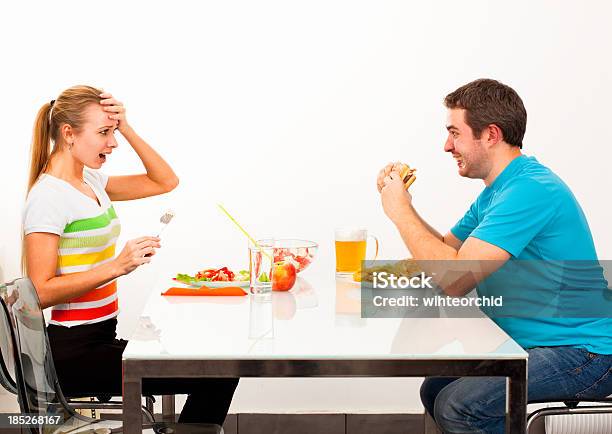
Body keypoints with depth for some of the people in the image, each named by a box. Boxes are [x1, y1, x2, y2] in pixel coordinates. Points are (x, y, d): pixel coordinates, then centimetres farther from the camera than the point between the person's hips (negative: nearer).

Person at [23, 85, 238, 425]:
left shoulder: (91, 181, 10)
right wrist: (116, 266, -27)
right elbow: (41, 292, -20)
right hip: (73, 352, -9)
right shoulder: (48, 196, -16)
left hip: (100, 340, 9)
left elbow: (165, 182, 15)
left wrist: (127, 129, 3)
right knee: (217, 377, -17)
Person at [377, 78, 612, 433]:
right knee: (436, 389, 9)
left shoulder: (530, 191, -22)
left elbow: (456, 280, -27)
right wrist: (401, 204, 3)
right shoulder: (498, 189, 13)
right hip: (536, 344, 10)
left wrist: (401, 211, -15)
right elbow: (445, 251, 17)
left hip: (581, 354, -10)